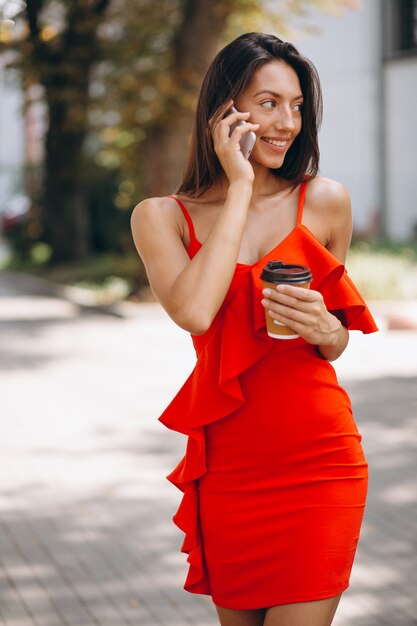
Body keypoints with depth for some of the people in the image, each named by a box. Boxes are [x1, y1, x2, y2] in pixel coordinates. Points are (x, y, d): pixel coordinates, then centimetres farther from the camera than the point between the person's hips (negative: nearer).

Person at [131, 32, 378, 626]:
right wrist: (240, 187, -14)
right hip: (227, 463, 1)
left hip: (319, 465, -1)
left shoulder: (325, 202, 2)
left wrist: (323, 328, -11)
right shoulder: (162, 216, 1)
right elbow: (194, 313, -20)